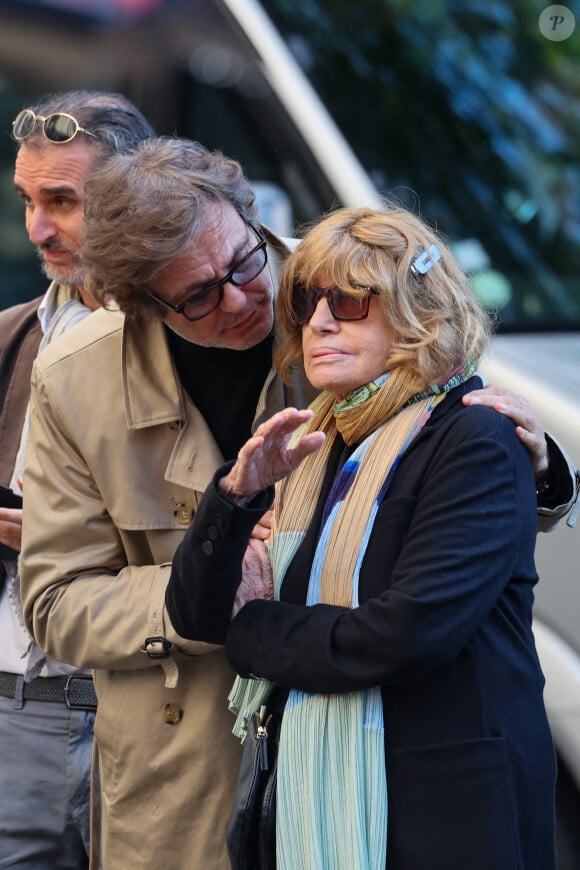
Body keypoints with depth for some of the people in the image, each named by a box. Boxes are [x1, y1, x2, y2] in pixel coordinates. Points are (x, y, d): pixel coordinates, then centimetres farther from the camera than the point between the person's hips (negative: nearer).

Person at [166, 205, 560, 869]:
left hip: (447, 808, -6)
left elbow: (410, 634, -23)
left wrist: (255, 631, -6)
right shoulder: (312, 451, 10)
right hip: (318, 800, 7)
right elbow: (194, 615, 8)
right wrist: (236, 492, -11)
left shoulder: (476, 442, -11)